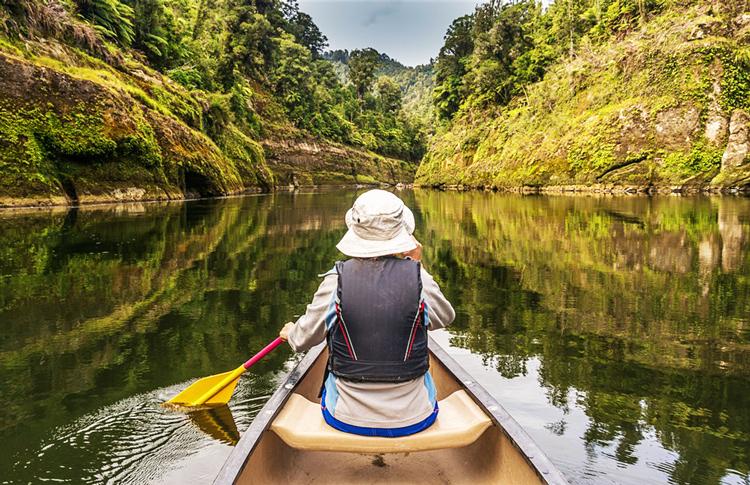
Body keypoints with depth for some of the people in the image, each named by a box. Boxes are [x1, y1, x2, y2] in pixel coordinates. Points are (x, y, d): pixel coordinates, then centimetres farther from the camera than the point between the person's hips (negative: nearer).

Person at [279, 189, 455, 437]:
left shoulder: (336, 281, -15)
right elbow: (446, 317, 5)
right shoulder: (418, 279, -16)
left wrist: (290, 332, 22)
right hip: (414, 420, 0)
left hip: (347, 419, 0)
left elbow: (303, 340, -1)